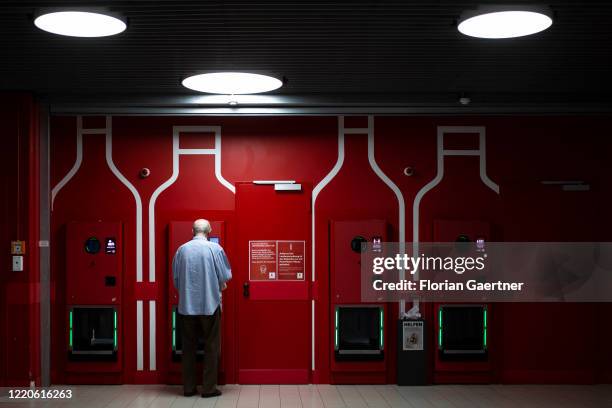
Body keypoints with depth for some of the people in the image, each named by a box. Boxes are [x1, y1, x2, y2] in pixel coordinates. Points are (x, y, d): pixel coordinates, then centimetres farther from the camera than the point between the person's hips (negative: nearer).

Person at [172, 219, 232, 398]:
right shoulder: (215, 248, -8)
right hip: (210, 304, -2)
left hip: (187, 305, 2)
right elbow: (225, 276, -5)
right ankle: (209, 387, 7)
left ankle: (188, 387, 14)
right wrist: (220, 286, 17)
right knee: (211, 346, 7)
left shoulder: (182, 249, 0)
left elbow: (175, 278, 5)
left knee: (188, 346, 11)